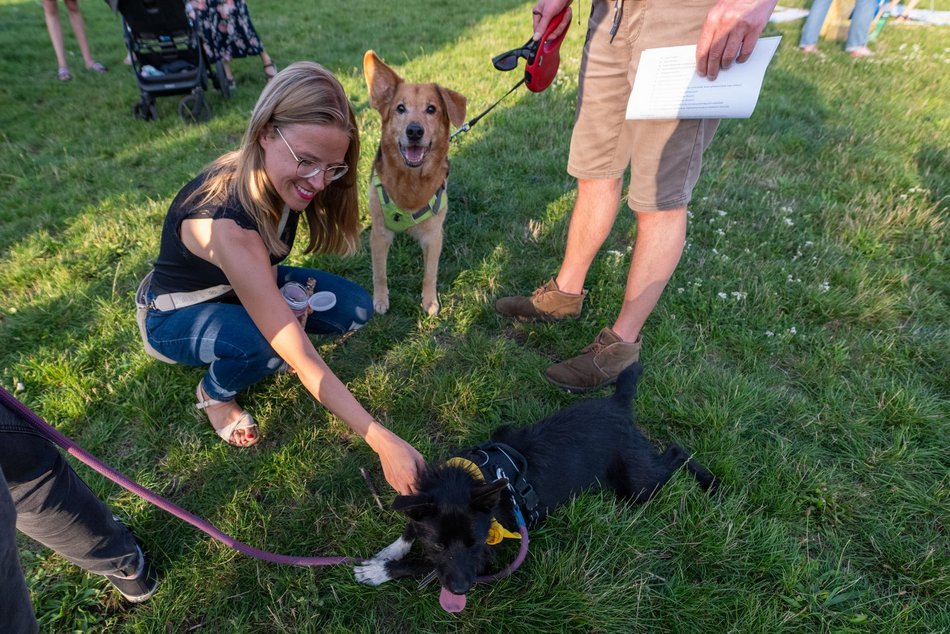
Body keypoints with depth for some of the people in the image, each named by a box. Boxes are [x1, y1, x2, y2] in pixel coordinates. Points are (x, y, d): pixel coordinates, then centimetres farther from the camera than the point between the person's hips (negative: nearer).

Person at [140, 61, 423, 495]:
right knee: (261, 344, -37)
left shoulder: (276, 181, -21)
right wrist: (384, 443, -41)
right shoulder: (225, 222, -41)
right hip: (175, 316, -5)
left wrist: (281, 298, -22)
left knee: (354, 309, -15)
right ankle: (214, 393, -3)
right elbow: (301, 360, -42)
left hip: (243, 289, 5)